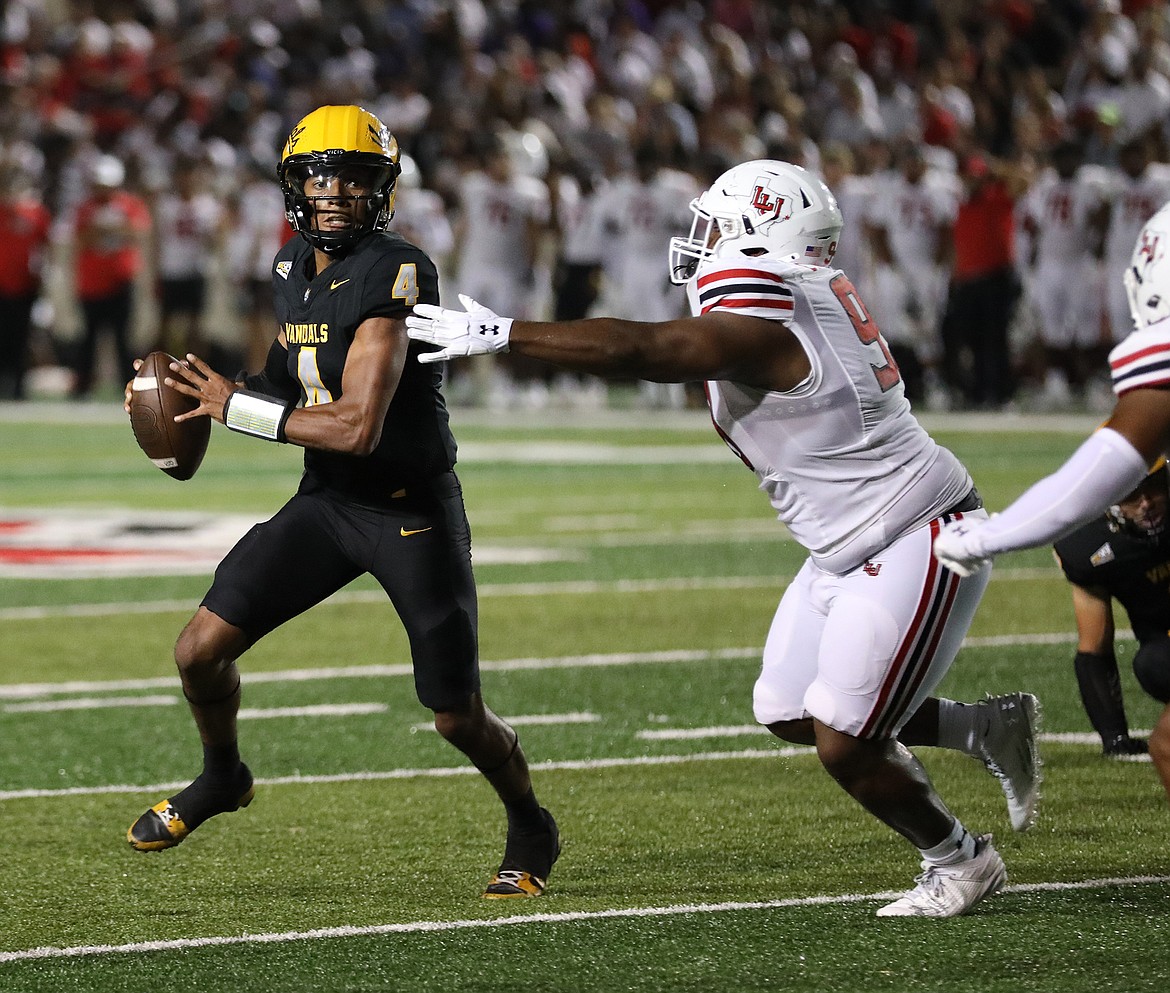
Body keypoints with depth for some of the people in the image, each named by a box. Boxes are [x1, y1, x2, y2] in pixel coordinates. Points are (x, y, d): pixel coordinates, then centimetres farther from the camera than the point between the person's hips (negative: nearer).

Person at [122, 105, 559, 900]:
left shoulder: (394, 276, -23)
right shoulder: (295, 268, 3)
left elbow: (358, 427, -28)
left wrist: (236, 407, -20)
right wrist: (212, 387, 2)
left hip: (414, 511, -6)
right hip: (327, 502, 6)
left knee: (458, 717, -1)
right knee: (202, 649, -4)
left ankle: (532, 831, 28)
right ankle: (222, 778, 26)